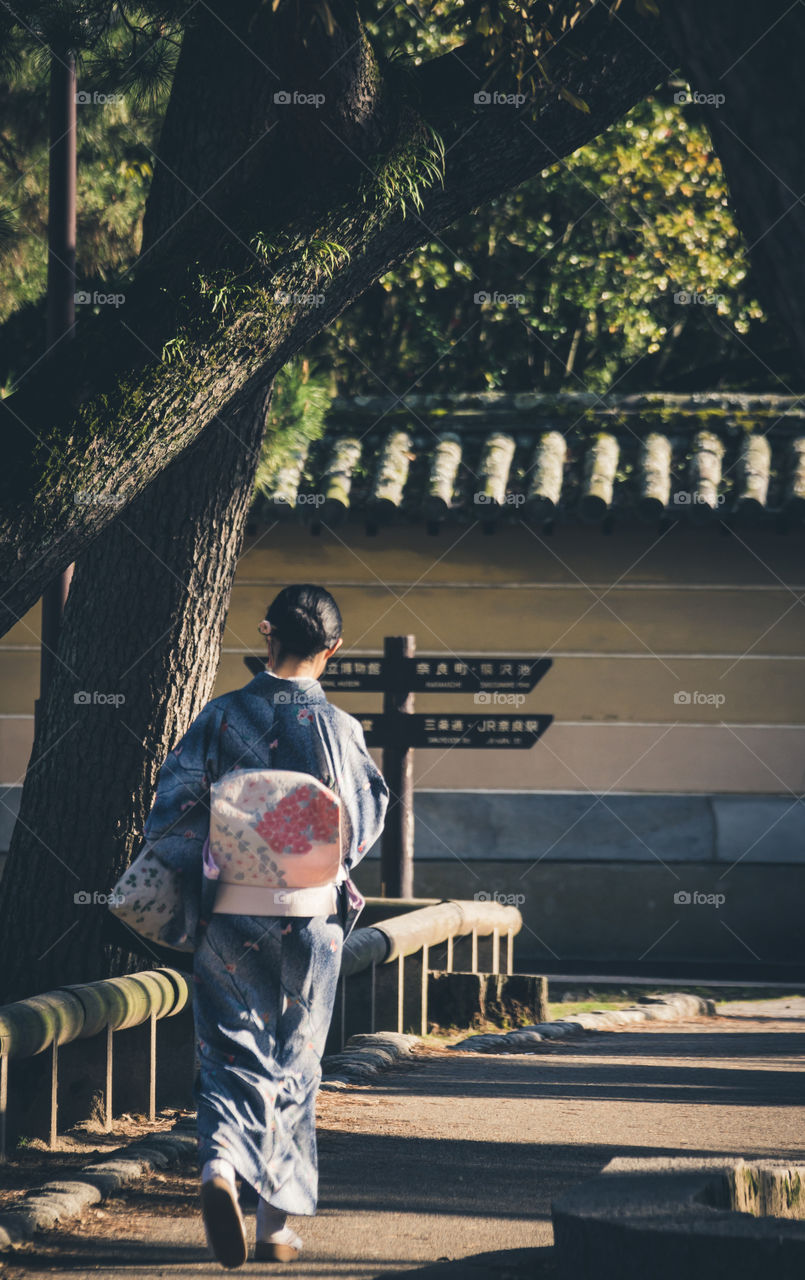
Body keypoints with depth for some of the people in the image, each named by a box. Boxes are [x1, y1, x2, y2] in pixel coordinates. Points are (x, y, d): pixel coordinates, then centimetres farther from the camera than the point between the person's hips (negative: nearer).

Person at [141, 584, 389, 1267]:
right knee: (293, 1068, 11)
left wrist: (190, 888, 9)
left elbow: (171, 813, -6)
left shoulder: (222, 717, -4)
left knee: (232, 1056, 6)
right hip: (310, 915, 0)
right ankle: (278, 1224, 13)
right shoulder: (339, 729, -5)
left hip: (227, 915, 0)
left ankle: (221, 1163, -23)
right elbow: (366, 825, 4)